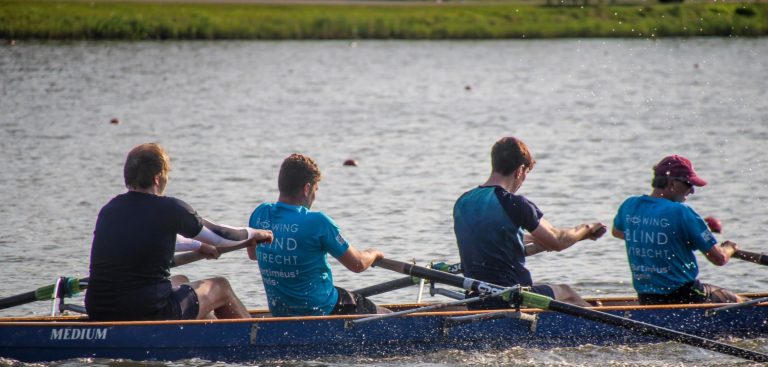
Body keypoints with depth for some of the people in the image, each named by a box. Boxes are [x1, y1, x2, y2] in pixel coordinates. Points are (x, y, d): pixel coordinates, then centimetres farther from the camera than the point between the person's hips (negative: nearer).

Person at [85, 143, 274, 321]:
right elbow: (220, 236, 7)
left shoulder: (109, 209, 8)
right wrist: (252, 233, 28)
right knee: (221, 287, 18)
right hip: (149, 314, -7)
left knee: (180, 282, 34)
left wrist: (197, 245, 43)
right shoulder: (169, 208, -10)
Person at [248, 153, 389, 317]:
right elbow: (358, 265, -10)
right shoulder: (317, 222, -21)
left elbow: (252, 254, 18)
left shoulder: (260, 214, -4)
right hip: (320, 310, -7)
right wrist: (373, 254, 12)